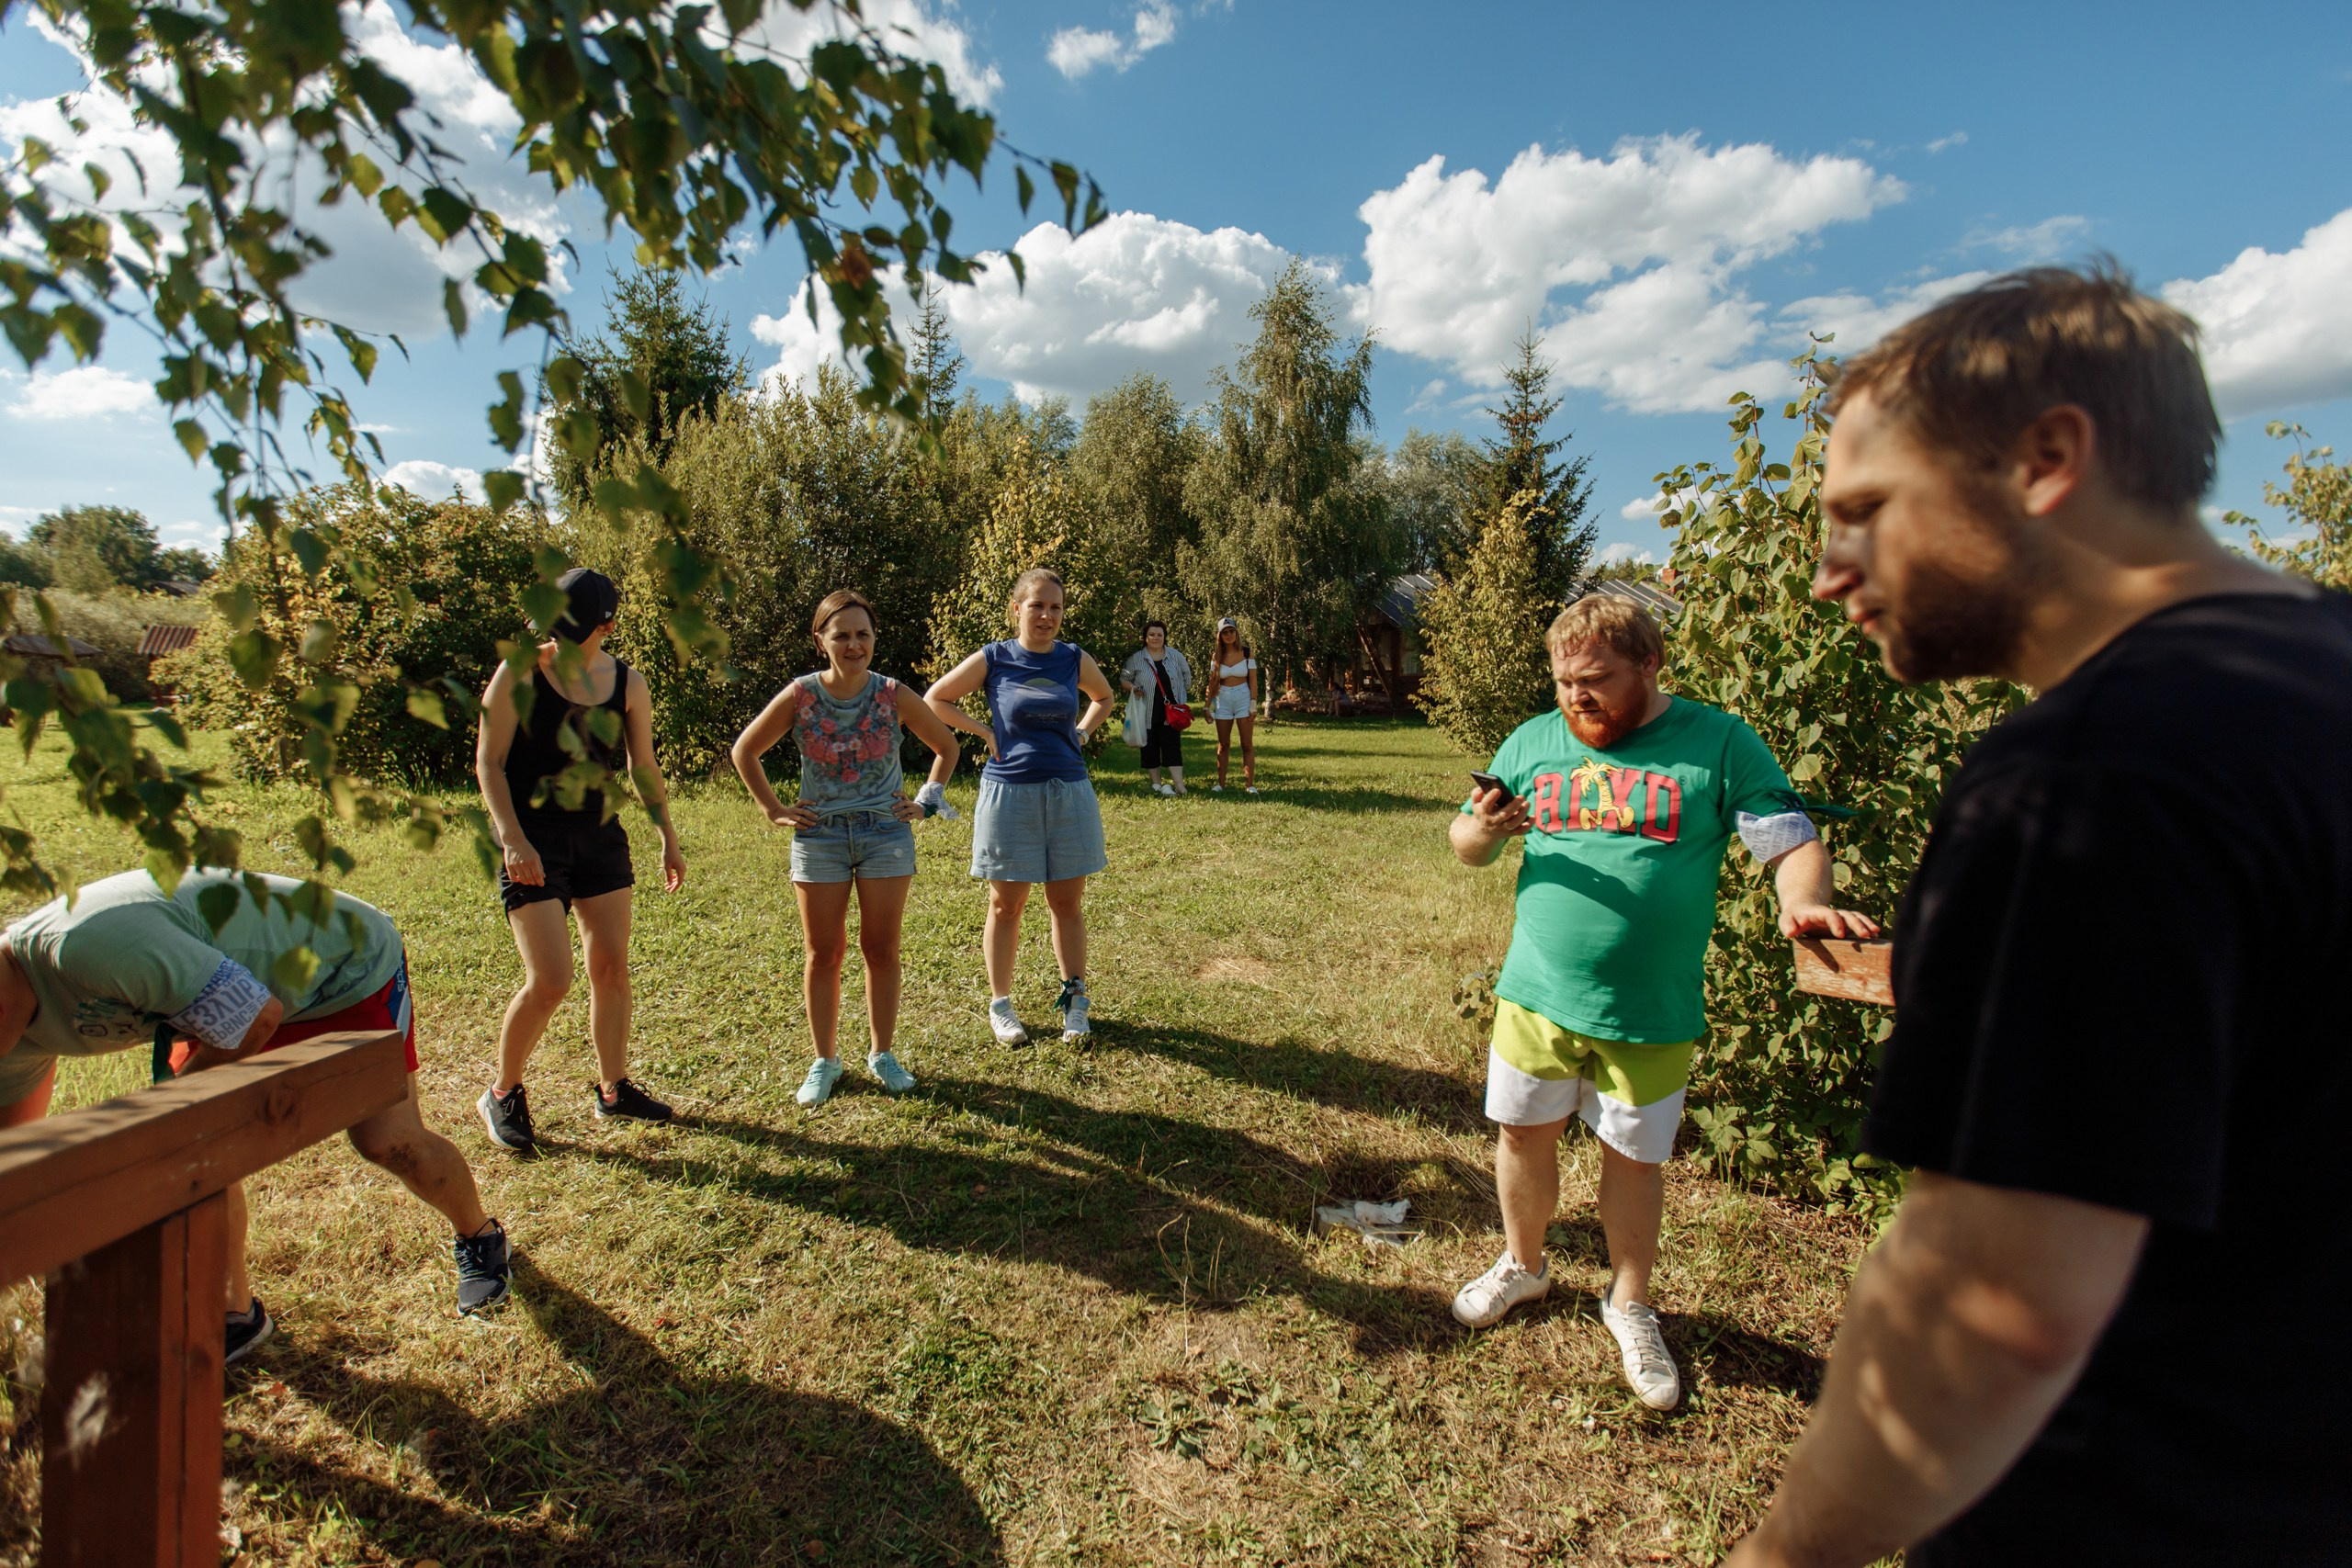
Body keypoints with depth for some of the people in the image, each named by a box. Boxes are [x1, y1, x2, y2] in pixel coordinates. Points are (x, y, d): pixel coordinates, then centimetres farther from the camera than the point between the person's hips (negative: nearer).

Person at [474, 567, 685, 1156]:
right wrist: (512, 838, -20)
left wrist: (668, 839, 13)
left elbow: (644, 768, 12)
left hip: (600, 836, 4)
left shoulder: (628, 684, 3)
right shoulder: (519, 674, -8)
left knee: (611, 966, 7)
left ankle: (613, 1090, 22)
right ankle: (503, 1095, 16)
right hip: (533, 842, -4)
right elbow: (488, 762, -8)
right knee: (549, 980, -9)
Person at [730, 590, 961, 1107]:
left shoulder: (893, 696, -5)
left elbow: (946, 746, 9)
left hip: (886, 835, 0)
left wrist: (927, 801, 3)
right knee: (824, 954, 7)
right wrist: (774, 810, 3)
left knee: (881, 949, 6)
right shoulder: (800, 697, -6)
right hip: (820, 837, 0)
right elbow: (744, 751, 7)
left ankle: (882, 1054, 22)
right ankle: (824, 1061, 22)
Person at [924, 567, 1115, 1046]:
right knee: (1006, 904, 7)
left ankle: (1074, 1000, 22)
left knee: (1067, 903, 8)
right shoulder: (992, 659, -3)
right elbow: (934, 700, 6)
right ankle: (1000, 1005, 21)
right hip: (1009, 792, -2)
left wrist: (1080, 733, 8)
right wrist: (985, 731, -2)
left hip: (1069, 793, 2)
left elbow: (1103, 697, 24)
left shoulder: (1075, 659, 4)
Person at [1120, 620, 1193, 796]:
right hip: (1148, 714, 0)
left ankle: (1179, 783, -6)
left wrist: (1182, 696, 14)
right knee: (1150, 748, 6)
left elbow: (1187, 676, 17)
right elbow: (1124, 679, 7)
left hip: (1171, 712, 0)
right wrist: (1133, 688, -11)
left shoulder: (1175, 656, 5)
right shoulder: (1136, 659, 0)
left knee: (1172, 746, -5)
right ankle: (1156, 784, 18)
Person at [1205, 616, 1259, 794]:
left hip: (1243, 698, -2)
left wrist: (1253, 704, -9)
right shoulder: (1216, 656, 5)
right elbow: (1212, 682, 8)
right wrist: (1208, 706, 6)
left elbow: (1253, 680, -2)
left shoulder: (1246, 652, -1)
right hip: (1223, 700, 2)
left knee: (1247, 744, -2)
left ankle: (1250, 784, 0)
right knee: (1223, 745, 7)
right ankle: (1220, 783, 12)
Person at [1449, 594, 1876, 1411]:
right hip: (1537, 993, 3)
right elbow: (1466, 845, 7)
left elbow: (1793, 842, -6)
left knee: (1634, 1155, 14)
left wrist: (1804, 902, -28)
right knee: (1523, 1131, 14)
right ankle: (1522, 1264, 41)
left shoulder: (1719, 744, -5)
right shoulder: (1532, 743, 3)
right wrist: (1485, 829, -17)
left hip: (1652, 1011, -2)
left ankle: (1630, 1303, 38)